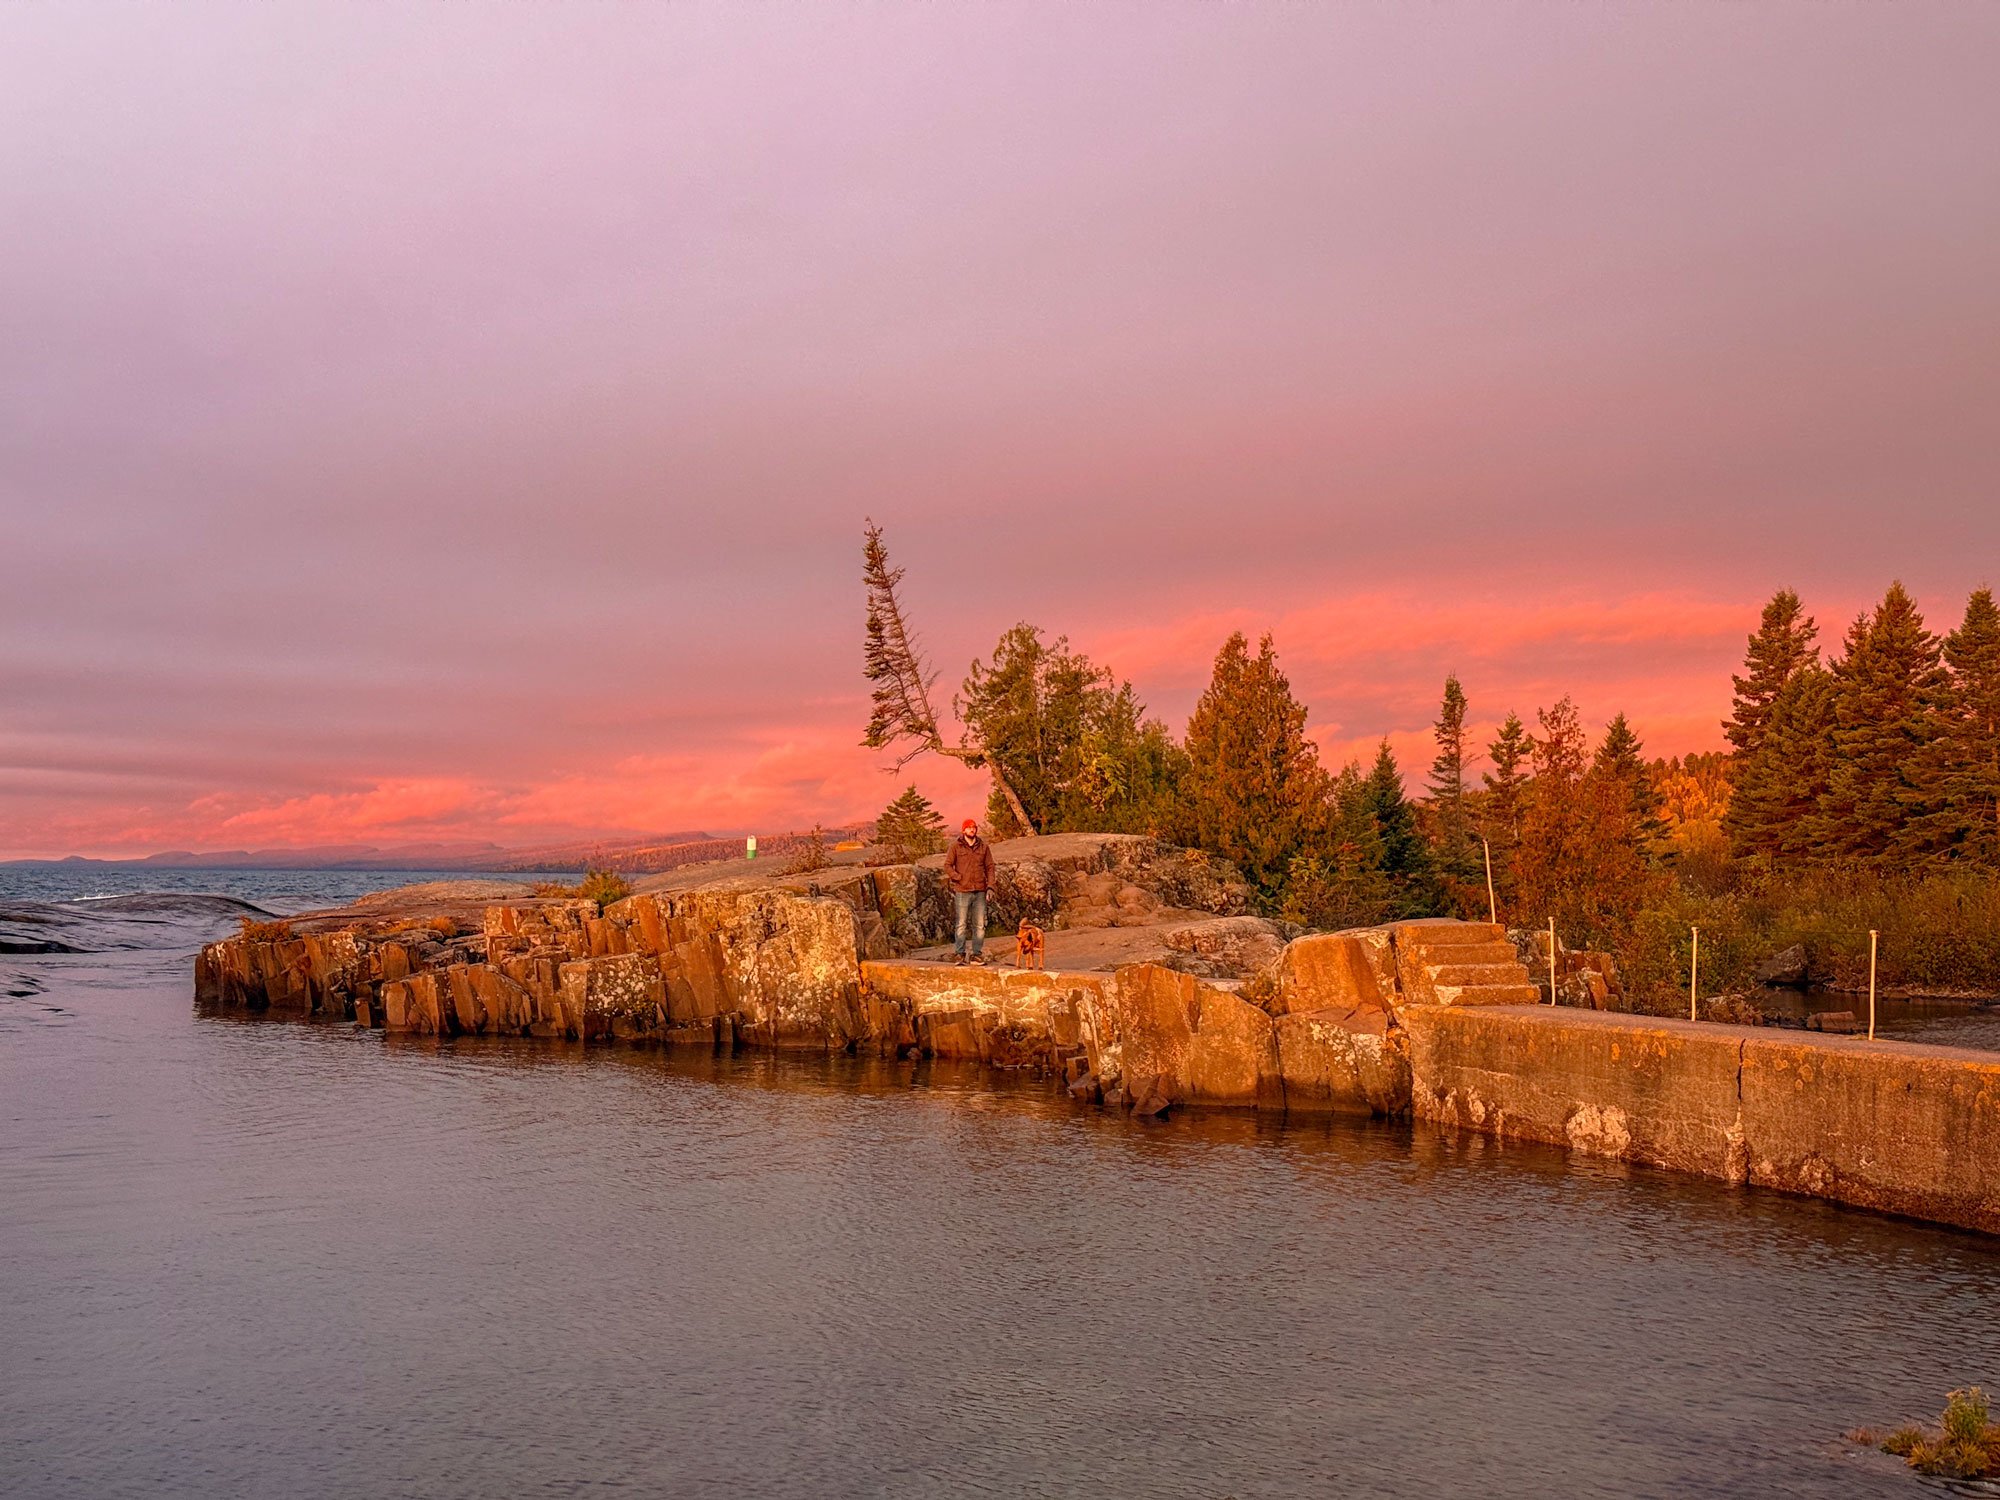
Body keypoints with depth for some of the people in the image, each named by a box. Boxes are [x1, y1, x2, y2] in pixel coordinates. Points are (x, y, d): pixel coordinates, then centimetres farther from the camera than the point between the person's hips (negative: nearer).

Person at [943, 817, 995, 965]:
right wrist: (958, 878, -9)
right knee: (961, 924, -1)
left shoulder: (984, 846, 8)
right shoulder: (956, 846, 0)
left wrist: (990, 886, 1)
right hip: (962, 892, -3)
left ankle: (977, 954, 11)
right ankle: (959, 954, 4)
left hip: (980, 892, 3)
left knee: (979, 924, 5)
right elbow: (947, 865, 2)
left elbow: (989, 867, 10)